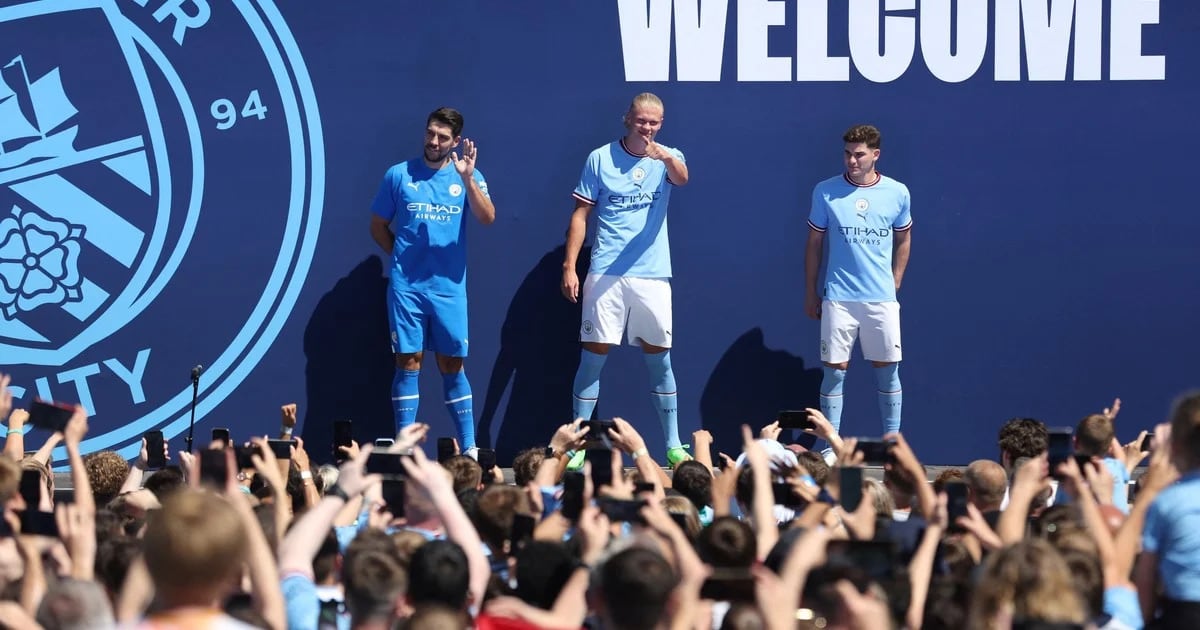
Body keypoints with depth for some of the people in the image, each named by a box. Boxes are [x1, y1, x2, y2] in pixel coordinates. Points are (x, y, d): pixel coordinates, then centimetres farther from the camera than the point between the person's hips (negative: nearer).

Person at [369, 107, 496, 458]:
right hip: (406, 286, 0)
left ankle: (469, 448, 8)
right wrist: (401, 256, 2)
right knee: (408, 362, -1)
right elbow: (378, 226, 13)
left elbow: (487, 218, -13)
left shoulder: (468, 177, 4)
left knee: (452, 365, 4)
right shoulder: (400, 175, 4)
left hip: (449, 287, 0)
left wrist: (467, 178, -24)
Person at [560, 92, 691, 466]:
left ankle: (674, 446, 12)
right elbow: (581, 214, 6)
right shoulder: (600, 158, 4)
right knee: (593, 356, -3)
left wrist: (667, 157, -44)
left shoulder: (667, 158, 3)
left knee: (659, 359, 5)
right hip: (605, 274, -1)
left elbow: (682, 178, -21)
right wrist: (569, 266, -2)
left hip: (653, 275, 1)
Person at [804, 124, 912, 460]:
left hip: (882, 299, 1)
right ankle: (830, 447, 4)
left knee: (888, 369, 4)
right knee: (834, 370, -1)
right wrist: (810, 293, 7)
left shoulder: (897, 192, 2)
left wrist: (894, 284, 12)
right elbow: (814, 244, 7)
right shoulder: (825, 192, -1)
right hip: (837, 298, -1)